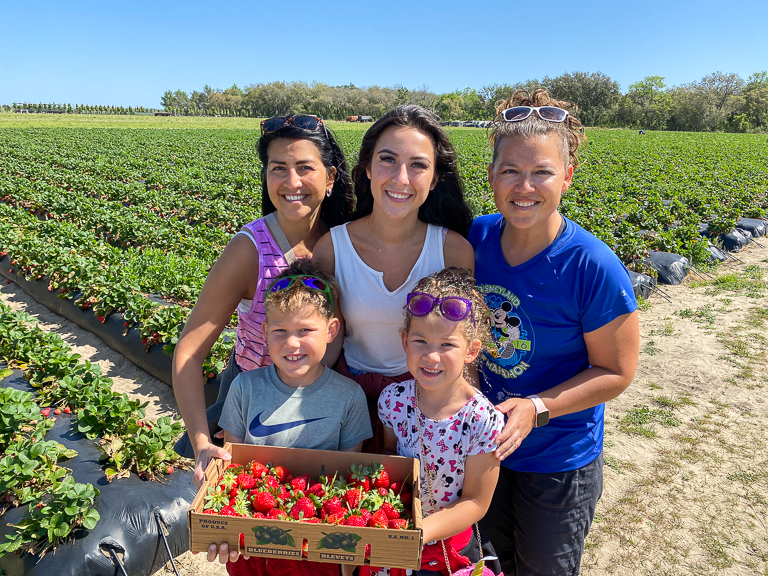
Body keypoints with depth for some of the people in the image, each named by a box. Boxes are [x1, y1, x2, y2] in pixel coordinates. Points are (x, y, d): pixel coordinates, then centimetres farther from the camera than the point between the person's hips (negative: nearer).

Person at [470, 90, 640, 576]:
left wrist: (536, 409, -27)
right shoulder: (476, 237, -12)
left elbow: (617, 372, -17)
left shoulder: (594, 269, -26)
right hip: (482, 443, 4)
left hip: (558, 462, -3)